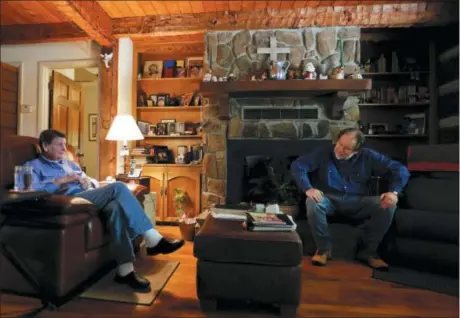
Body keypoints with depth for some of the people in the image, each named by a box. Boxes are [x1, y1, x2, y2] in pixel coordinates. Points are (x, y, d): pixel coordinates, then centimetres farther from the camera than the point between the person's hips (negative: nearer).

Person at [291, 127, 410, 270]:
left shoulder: (368, 156, -1)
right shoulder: (323, 153, -4)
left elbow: (400, 170, 2)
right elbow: (297, 165, -12)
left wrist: (394, 192, -17)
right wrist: (308, 188, -27)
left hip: (357, 202, 2)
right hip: (329, 200, -1)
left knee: (388, 206, -22)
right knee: (312, 203, -35)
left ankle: (367, 250, -4)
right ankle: (323, 248, -12)